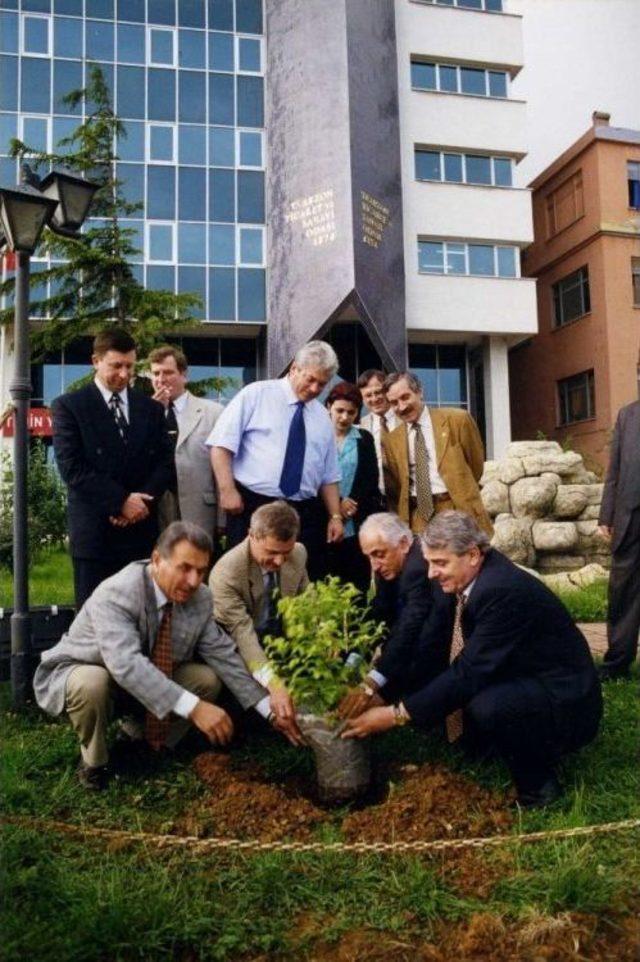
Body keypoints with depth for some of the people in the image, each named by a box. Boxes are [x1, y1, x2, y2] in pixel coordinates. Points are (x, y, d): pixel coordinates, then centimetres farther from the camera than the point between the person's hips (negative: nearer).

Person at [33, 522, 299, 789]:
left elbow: (223, 654, -9)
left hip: (150, 677, 5)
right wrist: (194, 708, -51)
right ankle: (94, 760, -7)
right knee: (91, 684, -37)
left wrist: (269, 708, -18)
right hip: (80, 673, -5)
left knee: (207, 679, -16)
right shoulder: (116, 594, -33)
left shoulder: (200, 598, -14)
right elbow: (127, 665, -45)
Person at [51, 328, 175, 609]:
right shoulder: (68, 406, 1)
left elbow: (166, 462, 8)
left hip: (142, 530, 3)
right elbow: (72, 468, -8)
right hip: (94, 532, -3)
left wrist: (141, 501, -8)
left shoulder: (151, 408, 14)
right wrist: (121, 501, -13)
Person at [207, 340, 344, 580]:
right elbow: (221, 444, -6)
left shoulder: (322, 417, 14)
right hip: (253, 507, -4)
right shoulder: (256, 394, -1)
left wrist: (335, 516, 7)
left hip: (304, 514, 4)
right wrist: (227, 490, -14)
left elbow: (329, 476, 16)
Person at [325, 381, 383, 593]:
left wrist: (352, 503, -7)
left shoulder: (364, 439, 14)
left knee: (357, 582, 0)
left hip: (358, 524, 2)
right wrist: (336, 503, -10)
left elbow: (371, 479, 8)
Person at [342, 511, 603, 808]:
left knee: (486, 707, -34)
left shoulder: (504, 590, -30)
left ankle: (537, 783, -8)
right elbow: (425, 643, -3)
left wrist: (396, 714, -28)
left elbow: (469, 671, -31)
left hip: (564, 703, -8)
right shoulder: (456, 580, -6)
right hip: (514, 681, 8)